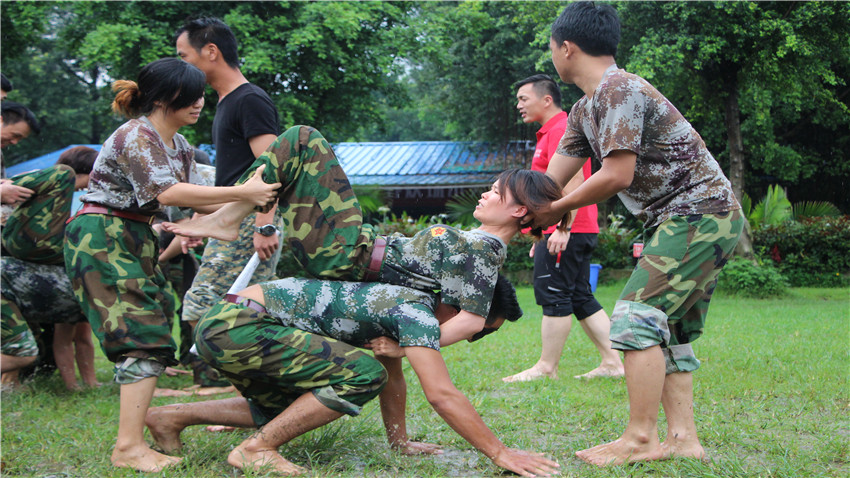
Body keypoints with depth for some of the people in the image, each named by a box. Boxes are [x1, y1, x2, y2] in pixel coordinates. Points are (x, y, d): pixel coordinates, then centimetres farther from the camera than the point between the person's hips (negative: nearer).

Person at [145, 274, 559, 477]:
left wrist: (400, 441, 25)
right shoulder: (418, 310, -14)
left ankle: (172, 417, 28)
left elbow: (393, 378, 24)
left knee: (291, 411, 28)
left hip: (223, 326, 10)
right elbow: (442, 395, -21)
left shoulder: (404, 300, 16)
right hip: (235, 326, -10)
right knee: (362, 374, -18)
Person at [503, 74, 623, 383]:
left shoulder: (560, 130, -11)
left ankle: (546, 368, -1)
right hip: (564, 231, 11)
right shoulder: (551, 132, 23)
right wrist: (543, 235, 27)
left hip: (565, 233, -11)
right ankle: (612, 363, 11)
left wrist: (562, 228, -27)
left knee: (554, 298, -6)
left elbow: (574, 180, -21)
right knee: (581, 299, 10)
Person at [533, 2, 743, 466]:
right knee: (669, 328, 10)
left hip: (701, 214, -10)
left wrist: (556, 210, -8)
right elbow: (549, 182, 14)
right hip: (681, 220, 10)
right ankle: (682, 438, 10)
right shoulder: (584, 110, 15)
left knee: (638, 315, -14)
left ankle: (641, 438, -10)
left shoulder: (619, 90, -16)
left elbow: (617, 176, -21)